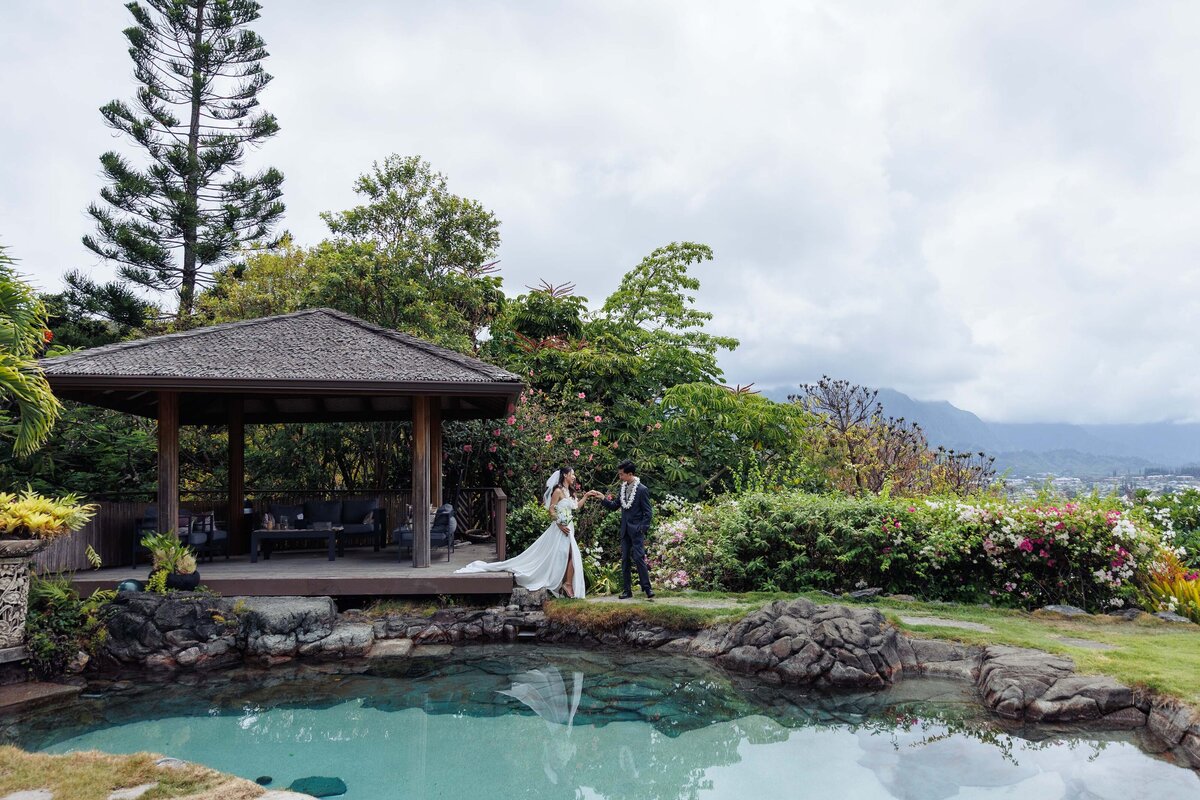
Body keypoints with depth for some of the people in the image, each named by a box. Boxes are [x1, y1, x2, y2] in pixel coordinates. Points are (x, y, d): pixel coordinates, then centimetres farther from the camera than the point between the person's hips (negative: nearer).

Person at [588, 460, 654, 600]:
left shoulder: (642, 490, -10)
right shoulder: (623, 488, 10)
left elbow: (648, 513, -10)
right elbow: (614, 506, 14)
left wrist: (642, 529, -15)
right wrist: (602, 497, 3)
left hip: (637, 530, -7)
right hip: (625, 530, 7)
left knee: (638, 558, -11)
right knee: (625, 560, 7)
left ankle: (647, 588, -4)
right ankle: (627, 590, 12)